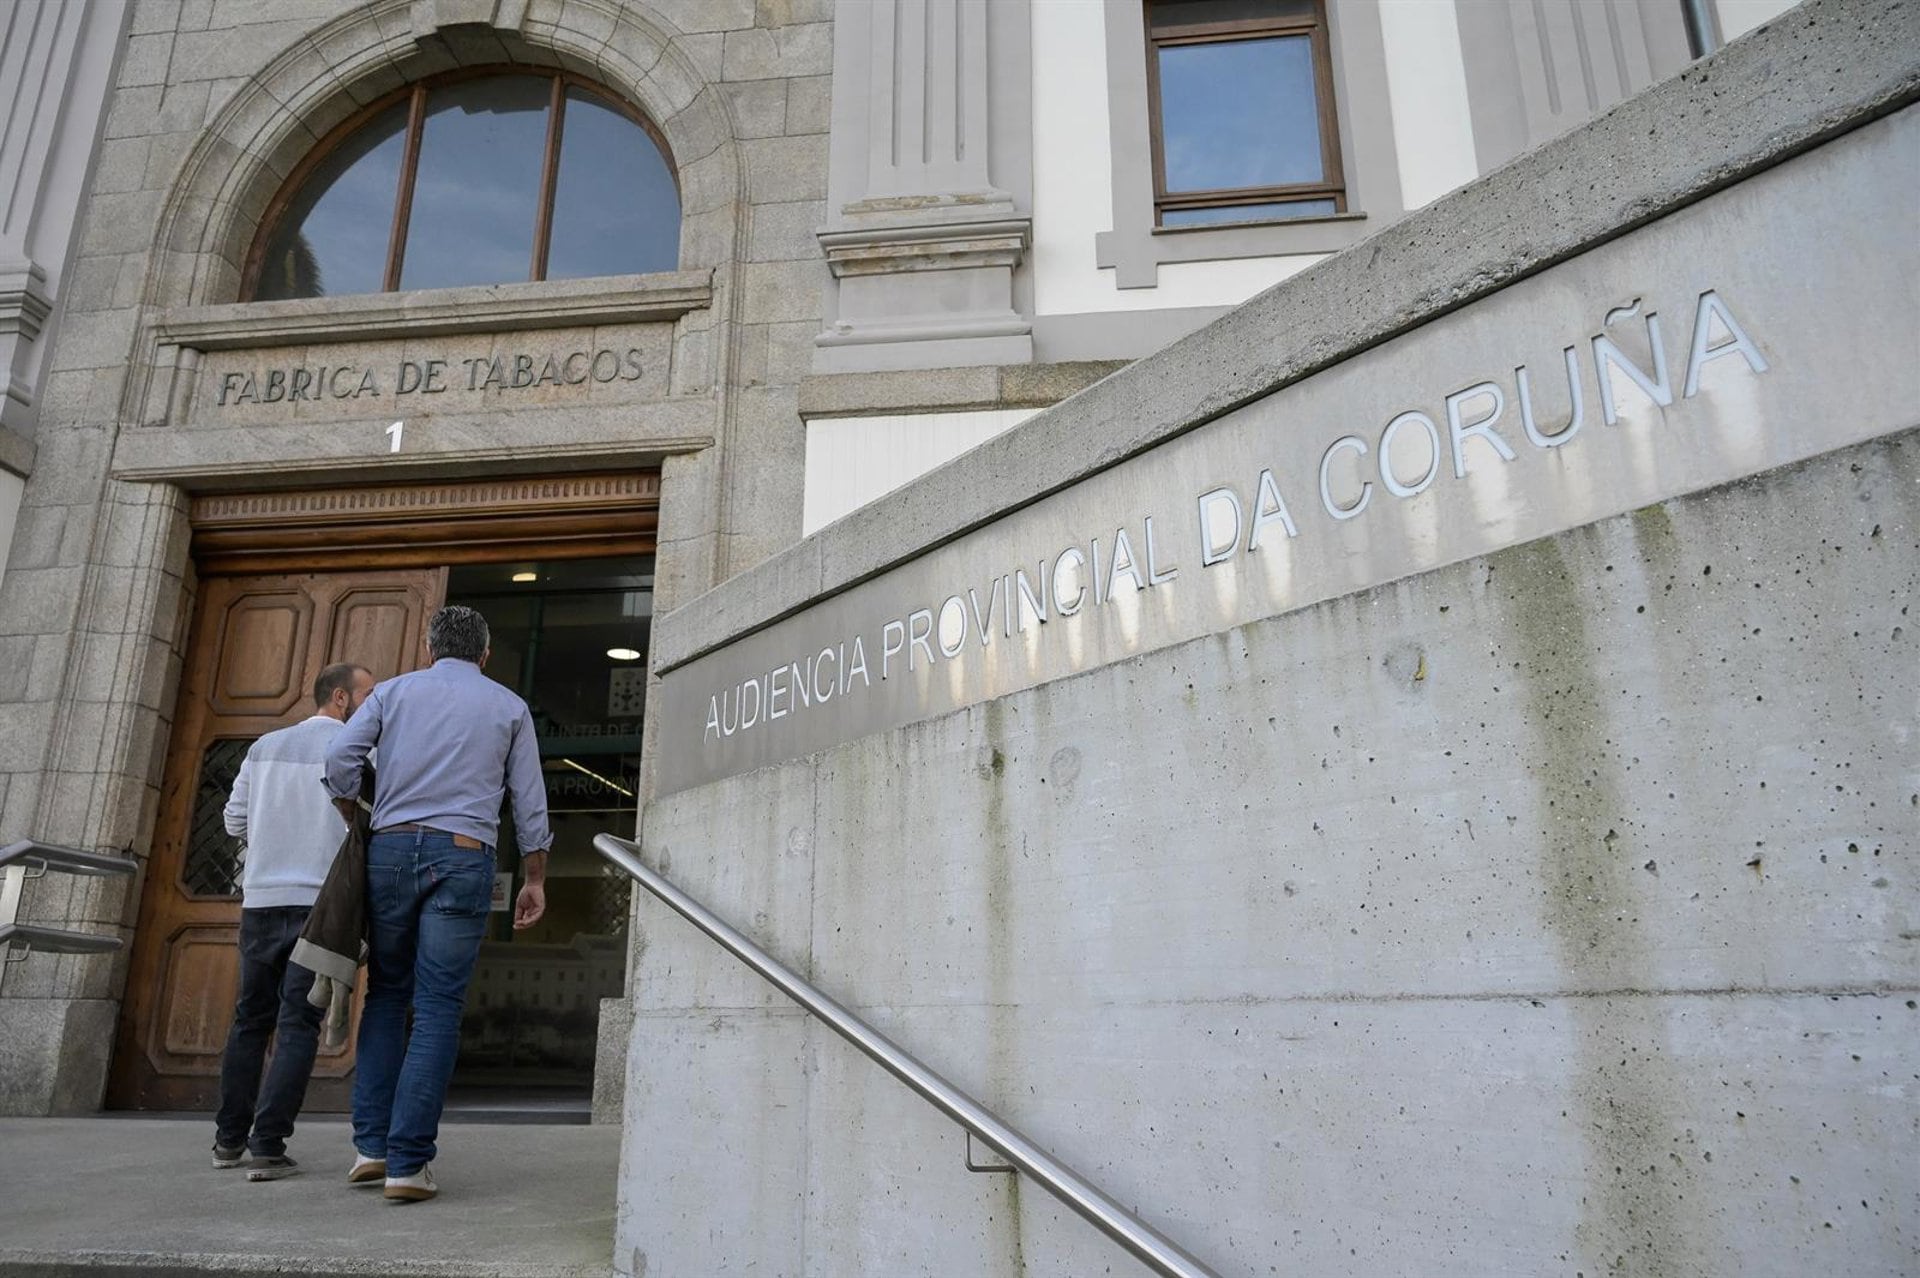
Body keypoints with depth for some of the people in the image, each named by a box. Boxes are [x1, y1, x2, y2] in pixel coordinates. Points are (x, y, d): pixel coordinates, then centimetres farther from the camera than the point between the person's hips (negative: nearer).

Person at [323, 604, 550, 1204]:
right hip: (463, 856, -1)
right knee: (437, 1009, -1)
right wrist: (535, 880, 12)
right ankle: (408, 1161, -2)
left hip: (392, 847, 2)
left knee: (386, 995, 14)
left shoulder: (395, 690, 12)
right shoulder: (508, 707, 11)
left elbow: (340, 759, -1)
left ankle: (371, 1144, 11)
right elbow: (529, 800, 7)